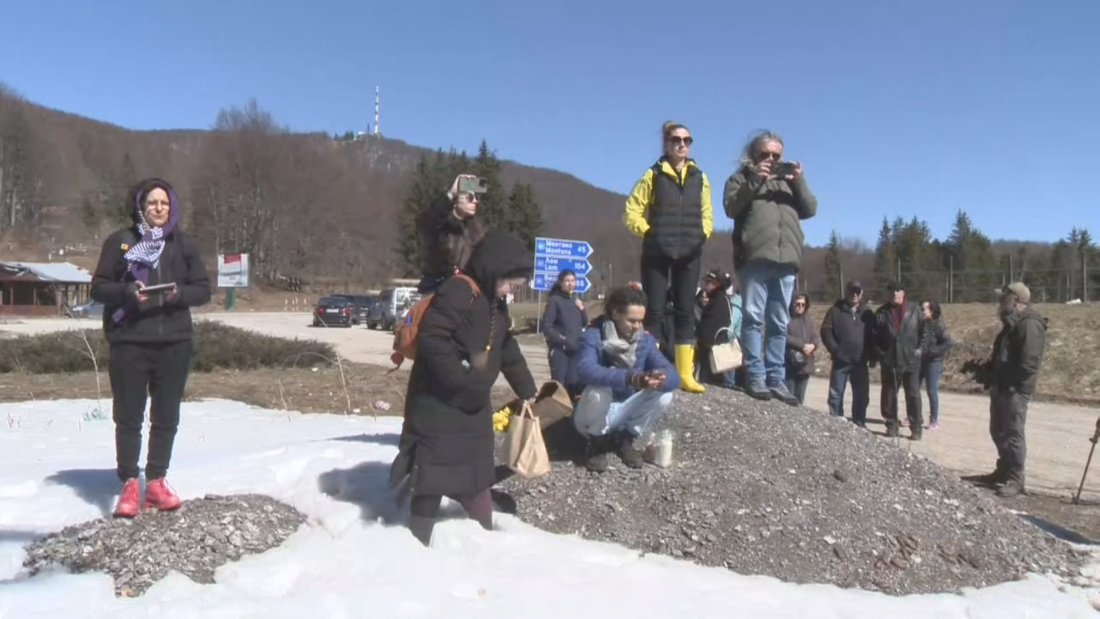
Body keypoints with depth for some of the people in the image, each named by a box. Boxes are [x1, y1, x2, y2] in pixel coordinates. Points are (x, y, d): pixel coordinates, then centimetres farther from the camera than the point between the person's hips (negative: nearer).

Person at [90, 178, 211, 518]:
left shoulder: (183, 244, 8)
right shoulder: (120, 241, 3)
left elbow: (203, 288, 8)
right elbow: (98, 287, 2)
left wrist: (180, 293, -12)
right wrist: (127, 292, -16)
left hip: (175, 341, 2)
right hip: (129, 341, -2)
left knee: (166, 416, 7)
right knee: (128, 416, 1)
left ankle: (156, 481, 19)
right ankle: (130, 485, 11)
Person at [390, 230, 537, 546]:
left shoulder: (496, 306, 14)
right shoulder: (457, 291, -17)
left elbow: (509, 353, 23)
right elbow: (431, 340, -27)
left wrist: (528, 392, 25)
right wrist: (461, 381, -28)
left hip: (474, 406, 9)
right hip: (438, 405, -9)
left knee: (475, 475, 18)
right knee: (432, 478, 0)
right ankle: (420, 543, 11)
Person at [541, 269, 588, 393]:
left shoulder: (575, 301, 14)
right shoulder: (554, 300, -6)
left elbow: (584, 323, 19)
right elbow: (546, 327, -11)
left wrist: (582, 309, 2)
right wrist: (564, 340, -15)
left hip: (576, 350, 6)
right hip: (559, 349, -6)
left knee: (572, 384, 7)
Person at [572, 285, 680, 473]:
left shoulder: (646, 340, -5)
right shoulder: (594, 336, -19)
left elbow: (673, 376, -16)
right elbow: (585, 370, -40)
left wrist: (662, 379, -42)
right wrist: (631, 378, -53)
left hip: (625, 413, 4)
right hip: (594, 418, -4)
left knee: (665, 394, -18)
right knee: (598, 390, -35)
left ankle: (624, 438, 3)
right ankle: (595, 442, -6)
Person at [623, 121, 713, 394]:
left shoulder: (699, 177, 10)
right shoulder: (654, 175, 1)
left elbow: (707, 214, 17)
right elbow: (633, 211, 0)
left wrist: (703, 234, 1)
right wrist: (647, 232, -10)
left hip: (689, 254, 3)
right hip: (657, 253, -3)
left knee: (685, 312, 4)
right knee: (654, 312, -2)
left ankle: (685, 373, 7)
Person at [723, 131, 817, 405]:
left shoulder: (788, 179, 25)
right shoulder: (742, 177, 14)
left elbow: (810, 210, 15)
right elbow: (731, 208, -3)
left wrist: (800, 182, -1)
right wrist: (755, 180, -12)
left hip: (786, 260, 4)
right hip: (755, 258, -4)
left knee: (780, 323, 3)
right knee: (754, 317, -8)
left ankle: (776, 378, 5)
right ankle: (755, 377, -8)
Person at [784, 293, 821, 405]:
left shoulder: (808, 319, 18)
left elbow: (816, 336, 11)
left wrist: (813, 345, -12)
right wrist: (802, 346, -20)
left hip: (804, 365, 7)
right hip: (789, 365, -7)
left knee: (800, 399, 12)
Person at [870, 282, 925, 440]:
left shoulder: (914, 310, 2)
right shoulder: (882, 312, 2)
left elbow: (923, 330, 8)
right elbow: (874, 336, 2)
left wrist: (919, 347, 1)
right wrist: (878, 354, -5)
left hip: (911, 360, -1)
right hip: (889, 361, 1)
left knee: (913, 395, 1)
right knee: (889, 395, 8)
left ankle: (916, 428, 7)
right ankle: (891, 425, 19)